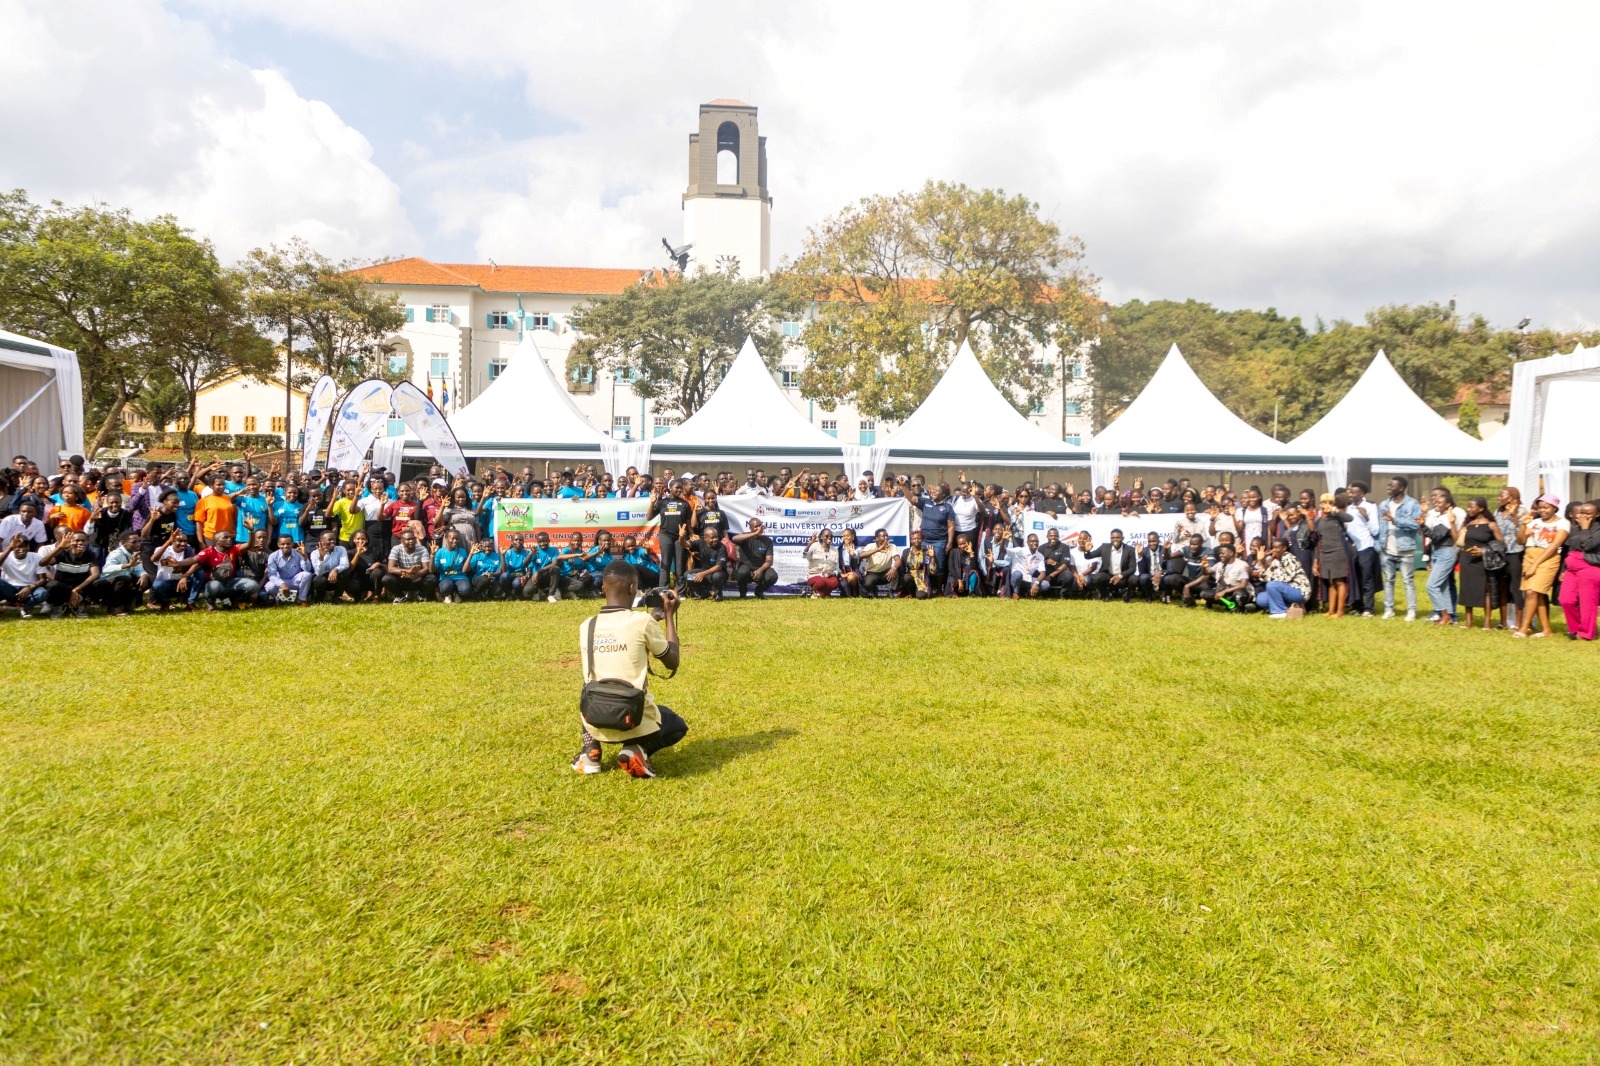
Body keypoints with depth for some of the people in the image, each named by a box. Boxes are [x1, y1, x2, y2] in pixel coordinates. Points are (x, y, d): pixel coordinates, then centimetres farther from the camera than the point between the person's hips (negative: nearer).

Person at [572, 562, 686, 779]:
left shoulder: (586, 626, 1)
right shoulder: (643, 621, -12)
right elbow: (672, 662, 1)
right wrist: (669, 615, 9)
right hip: (636, 722, -4)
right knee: (677, 727, 29)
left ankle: (590, 749, 11)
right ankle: (639, 750, -2)